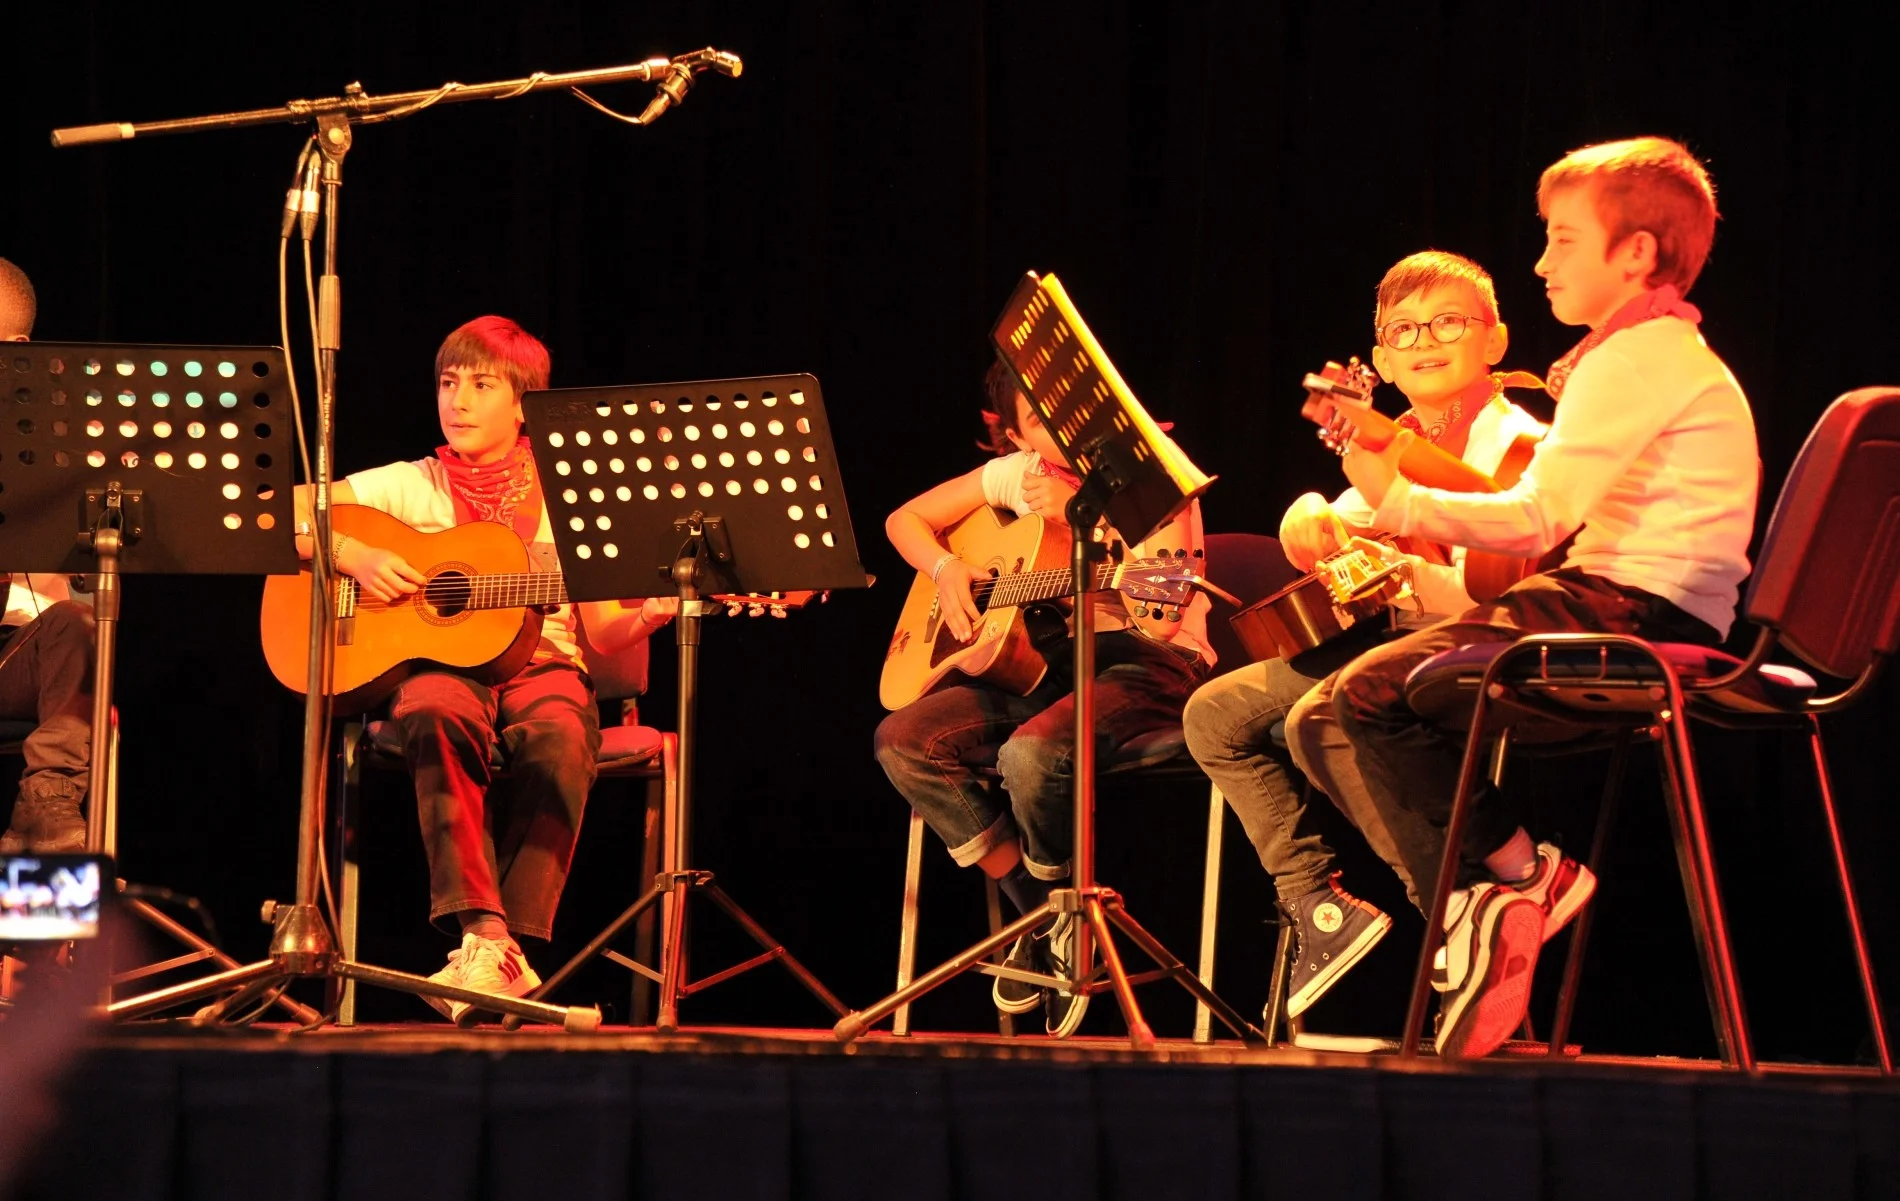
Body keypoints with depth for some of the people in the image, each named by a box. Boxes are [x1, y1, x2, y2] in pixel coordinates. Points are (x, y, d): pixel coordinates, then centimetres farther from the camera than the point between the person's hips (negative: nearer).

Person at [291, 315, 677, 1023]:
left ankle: (513, 944, -35)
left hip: (541, 664, 0)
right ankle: (479, 929, -42)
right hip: (440, 663, 0)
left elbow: (603, 632, 9)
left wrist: (648, 615, -13)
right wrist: (352, 556, -10)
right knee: (437, 715, -38)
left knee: (560, 739, -36)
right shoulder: (407, 487, 11)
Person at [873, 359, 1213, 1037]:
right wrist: (945, 569, -2)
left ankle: (1068, 920, -6)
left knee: (1031, 753, -37)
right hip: (1041, 664, 6)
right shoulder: (1017, 475, 9)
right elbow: (906, 519, 19)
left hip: (1144, 661, -6)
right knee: (902, 740, -17)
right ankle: (1037, 912, -5)